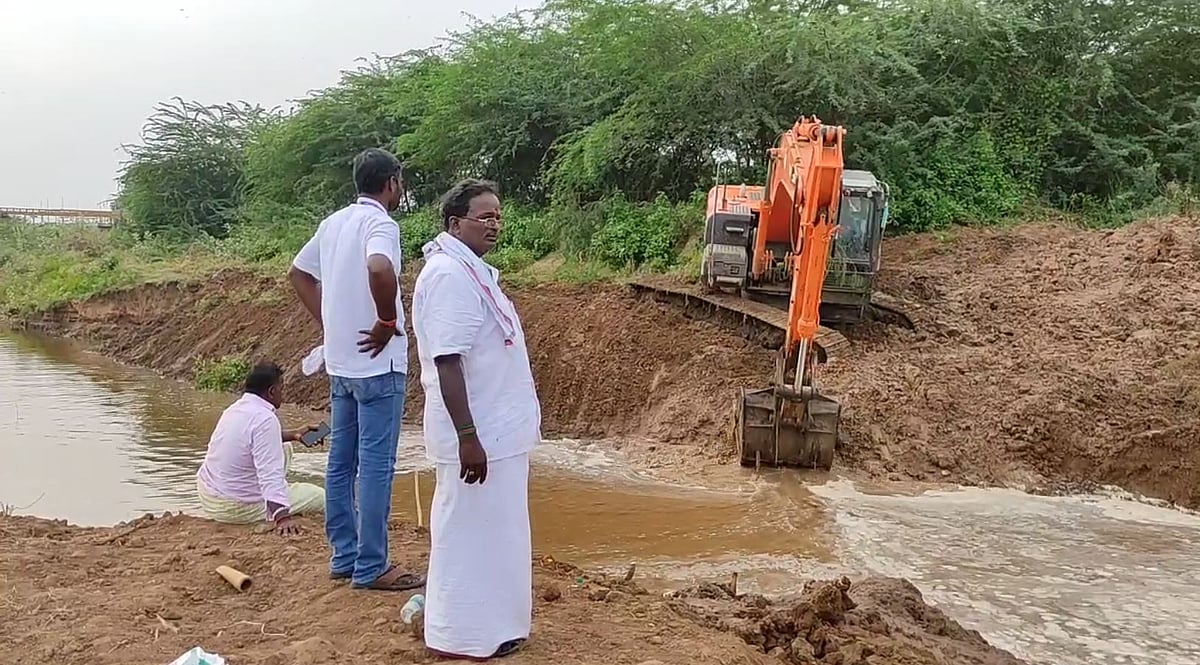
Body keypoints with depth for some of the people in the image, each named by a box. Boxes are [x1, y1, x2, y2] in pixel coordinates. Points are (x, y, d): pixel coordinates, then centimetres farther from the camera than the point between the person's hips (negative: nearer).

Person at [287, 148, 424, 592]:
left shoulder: (334, 222, 12)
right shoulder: (379, 223, -14)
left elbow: (298, 273, 21)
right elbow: (379, 269, -35)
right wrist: (389, 322, -21)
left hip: (341, 362, 9)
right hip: (377, 363, -9)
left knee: (341, 463, 13)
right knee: (375, 466, -2)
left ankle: (344, 557, 22)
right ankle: (370, 568, 4)